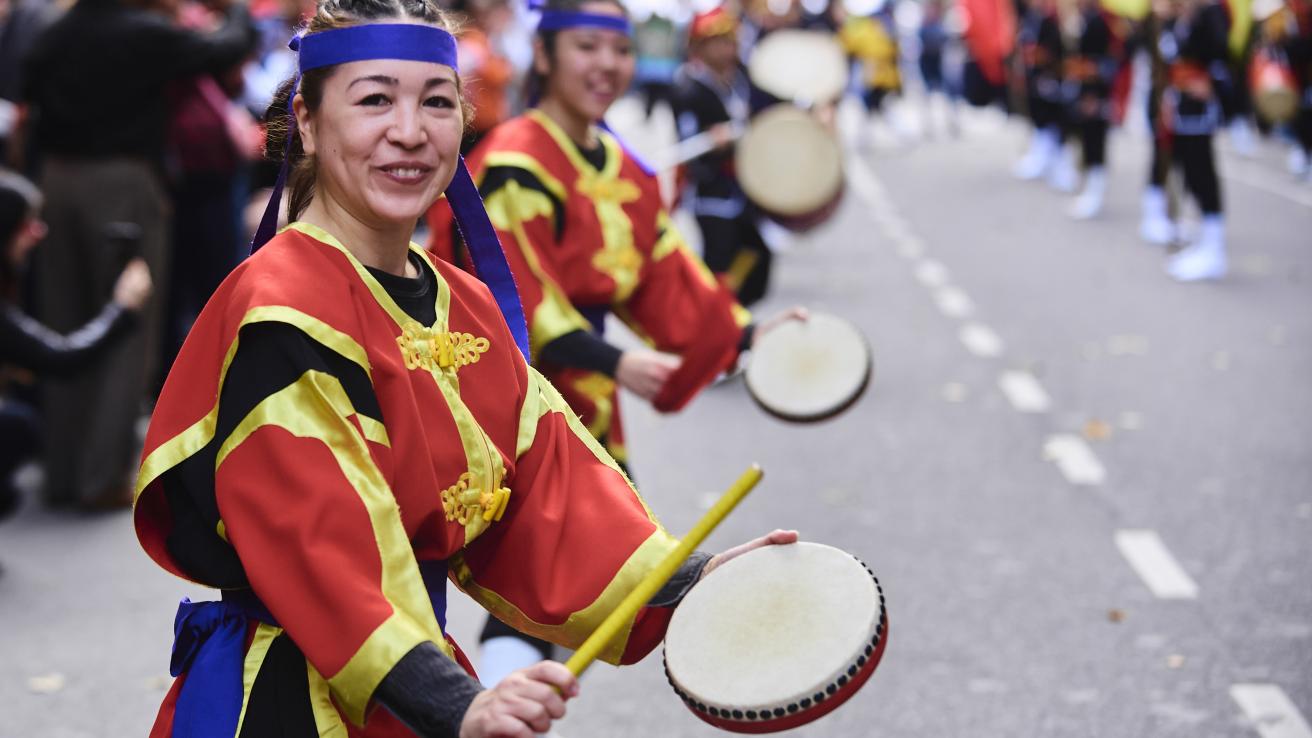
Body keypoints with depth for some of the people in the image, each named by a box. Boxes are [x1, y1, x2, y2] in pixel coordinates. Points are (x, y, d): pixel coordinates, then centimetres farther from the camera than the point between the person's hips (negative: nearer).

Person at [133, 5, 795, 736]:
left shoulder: (469, 306, 6)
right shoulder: (282, 317, -18)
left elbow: (547, 479, 1)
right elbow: (317, 543, -27)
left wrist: (684, 584, -12)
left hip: (422, 668, 7)